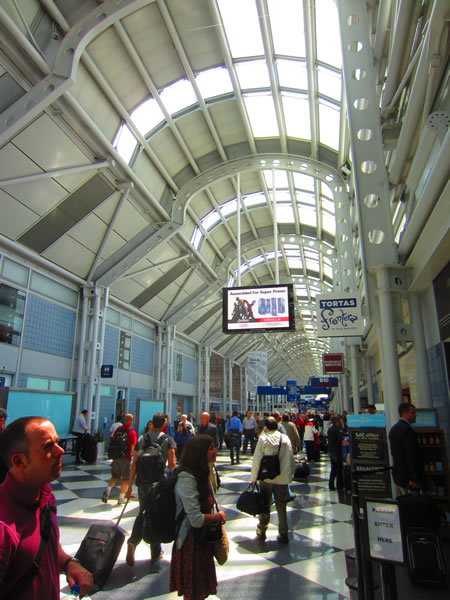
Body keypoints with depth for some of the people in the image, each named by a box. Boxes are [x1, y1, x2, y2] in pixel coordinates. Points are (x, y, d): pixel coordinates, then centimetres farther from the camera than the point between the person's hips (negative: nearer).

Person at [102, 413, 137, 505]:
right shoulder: (132, 432, -13)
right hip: (125, 457, -5)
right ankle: (121, 498, 13)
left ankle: (107, 491, 2)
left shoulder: (118, 429, 2)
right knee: (125, 478, 9)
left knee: (115, 476, 21)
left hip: (116, 456, 5)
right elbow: (132, 448, -17)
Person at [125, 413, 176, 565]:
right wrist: (171, 469, 16)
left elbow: (134, 464, 2)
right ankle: (156, 553, 22)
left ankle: (133, 540, -3)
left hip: (142, 482, 2)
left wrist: (130, 486, 6)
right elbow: (172, 464, -8)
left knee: (143, 513, 20)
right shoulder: (168, 440, -4)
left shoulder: (142, 438, 4)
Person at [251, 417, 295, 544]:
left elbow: (257, 459, -9)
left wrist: (253, 478, 0)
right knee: (281, 506, 11)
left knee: (265, 505, 12)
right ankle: (283, 534, 16)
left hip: (267, 477, -2)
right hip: (283, 477, 2)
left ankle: (261, 532, 22)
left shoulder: (263, 439, -10)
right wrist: (290, 474, 15)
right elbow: (291, 458, 4)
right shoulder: (285, 438, 0)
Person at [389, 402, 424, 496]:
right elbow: (411, 456, -22)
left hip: (397, 476, 9)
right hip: (408, 477, -9)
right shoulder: (407, 430, -19)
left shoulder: (393, 429, 11)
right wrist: (414, 478, -19)